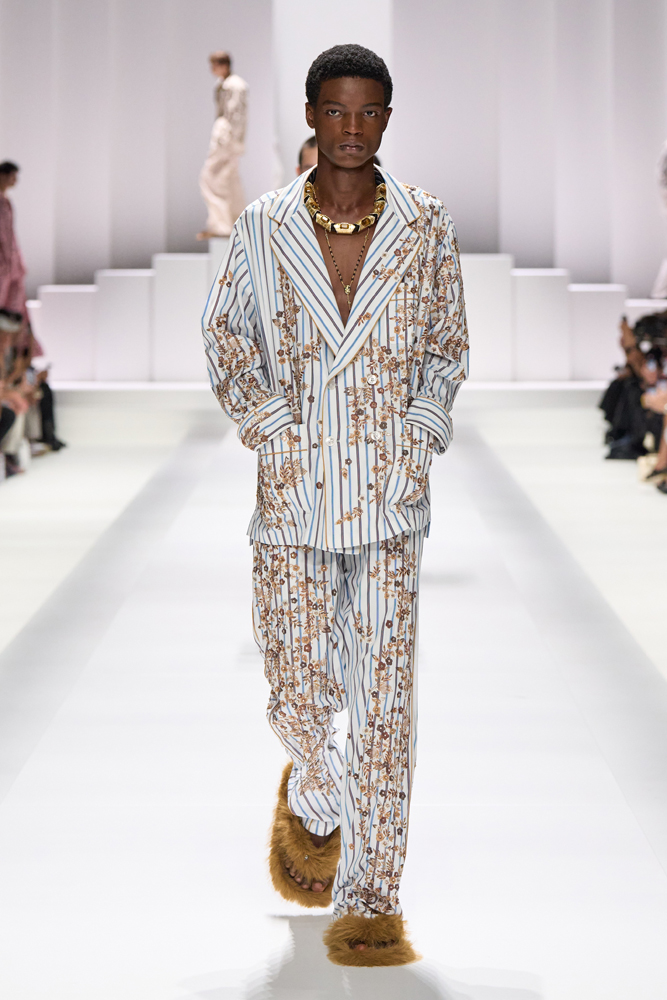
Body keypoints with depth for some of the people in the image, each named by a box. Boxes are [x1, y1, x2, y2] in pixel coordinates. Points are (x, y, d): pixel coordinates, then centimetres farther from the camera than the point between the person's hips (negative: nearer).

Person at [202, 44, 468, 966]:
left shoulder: (424, 225, 2)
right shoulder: (265, 226, 1)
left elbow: (449, 340, 12)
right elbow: (226, 333, 10)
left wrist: (423, 425, -2)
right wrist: (267, 420, -2)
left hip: (392, 482, 0)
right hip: (294, 482, 0)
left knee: (386, 689, -3)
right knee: (298, 680, 4)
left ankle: (370, 899, 4)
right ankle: (313, 798, 40)